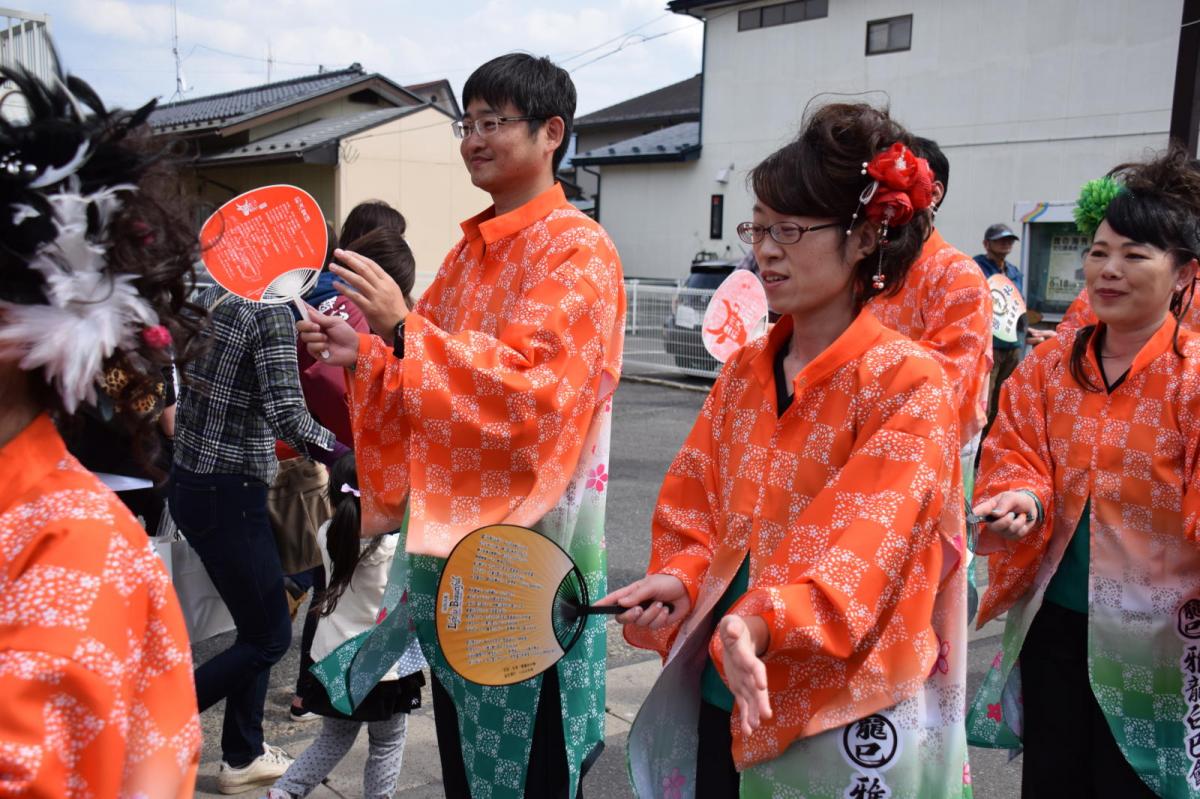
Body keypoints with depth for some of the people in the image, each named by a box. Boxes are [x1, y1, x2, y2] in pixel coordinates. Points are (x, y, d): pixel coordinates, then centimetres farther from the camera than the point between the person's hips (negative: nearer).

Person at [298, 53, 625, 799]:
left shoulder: (577, 251, -11)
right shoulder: (471, 249, 13)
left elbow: (531, 387, -23)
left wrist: (403, 331, -27)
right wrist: (361, 352, -2)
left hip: (529, 541, -8)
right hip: (451, 529, 8)